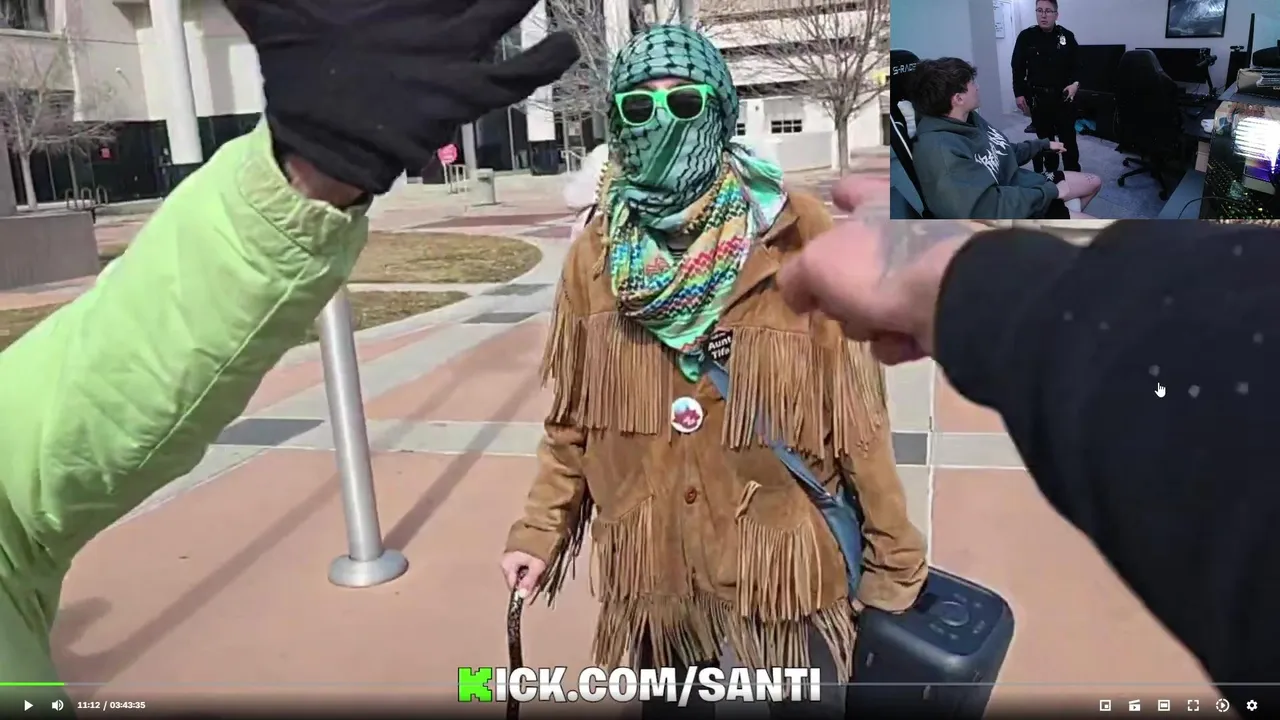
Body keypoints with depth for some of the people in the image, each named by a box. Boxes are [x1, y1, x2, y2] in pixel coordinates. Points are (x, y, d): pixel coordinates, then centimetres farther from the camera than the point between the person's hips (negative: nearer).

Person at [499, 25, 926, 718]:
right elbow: (573, 419, 7)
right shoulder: (597, 256, -1)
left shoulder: (798, 240, -11)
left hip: (783, 575, -2)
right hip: (650, 579, 3)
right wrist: (540, 533, 3)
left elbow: (855, 413, -8)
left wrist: (892, 560, -2)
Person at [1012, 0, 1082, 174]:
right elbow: (1018, 68, 2)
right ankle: (1050, 173, 22)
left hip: (1064, 97, 0)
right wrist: (1019, 94, -2)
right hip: (1038, 97, 0)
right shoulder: (1026, 37, -2)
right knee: (1045, 138, 9)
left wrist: (1075, 83, -13)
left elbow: (1077, 65, 5)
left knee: (1068, 138, 5)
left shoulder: (1067, 36, 0)